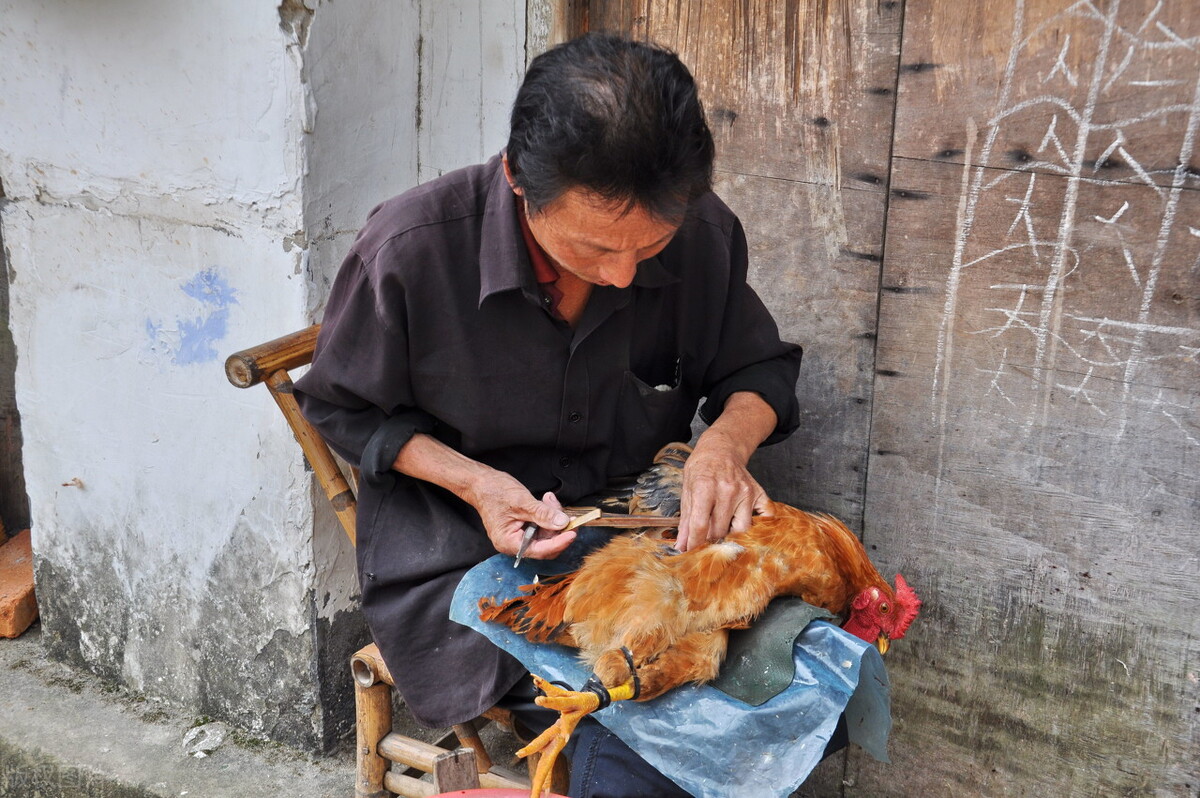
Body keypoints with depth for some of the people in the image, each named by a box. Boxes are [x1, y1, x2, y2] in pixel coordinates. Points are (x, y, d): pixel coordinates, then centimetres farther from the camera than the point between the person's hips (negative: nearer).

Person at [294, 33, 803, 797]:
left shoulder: (704, 234, -11)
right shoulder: (409, 248, -18)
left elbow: (760, 369, 7)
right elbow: (344, 408, -1)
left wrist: (726, 441, -17)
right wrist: (472, 480, -18)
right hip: (460, 555, -3)